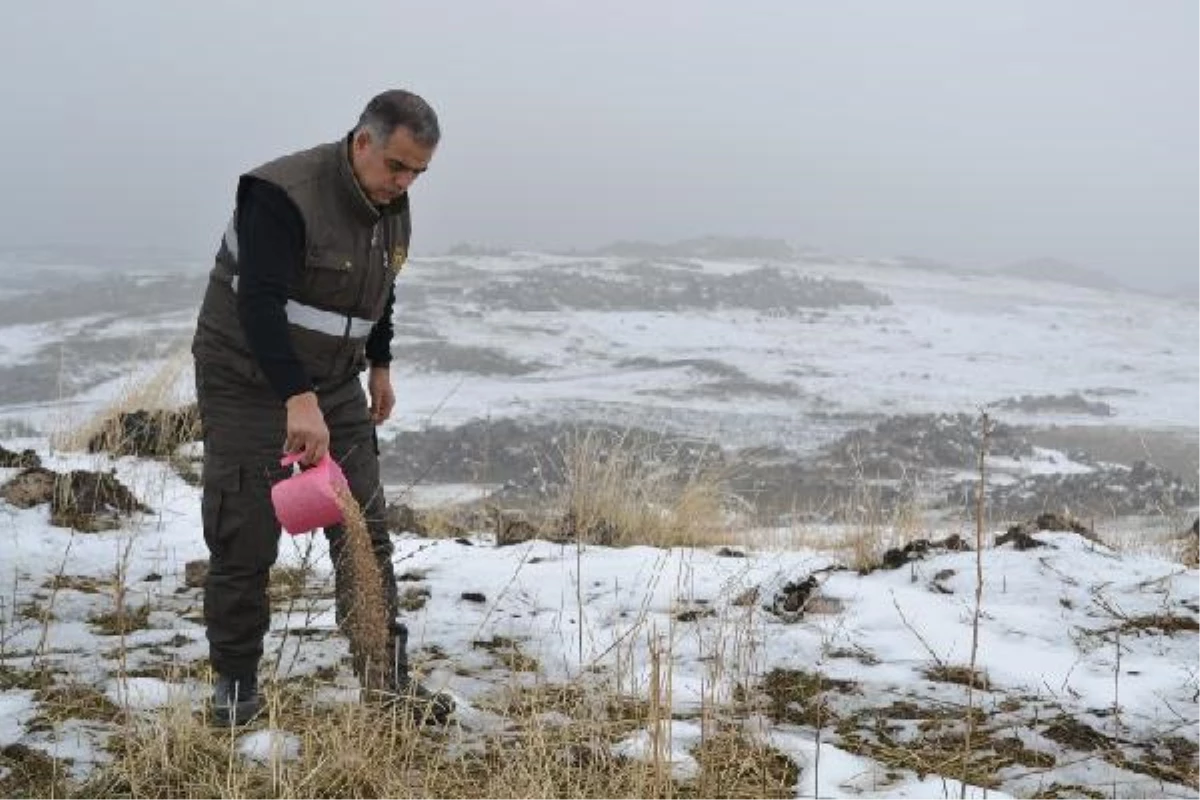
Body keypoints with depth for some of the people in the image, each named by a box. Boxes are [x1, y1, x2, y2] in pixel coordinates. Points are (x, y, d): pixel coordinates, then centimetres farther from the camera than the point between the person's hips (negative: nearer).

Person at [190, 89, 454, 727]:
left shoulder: (392, 208, 1)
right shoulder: (283, 195, -25)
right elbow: (260, 303, -34)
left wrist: (379, 365, 22)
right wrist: (299, 399, -42)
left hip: (334, 383, 7)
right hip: (249, 381, -6)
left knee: (364, 532, 2)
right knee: (244, 541, -1)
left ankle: (387, 677, 9)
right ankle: (235, 681, 16)